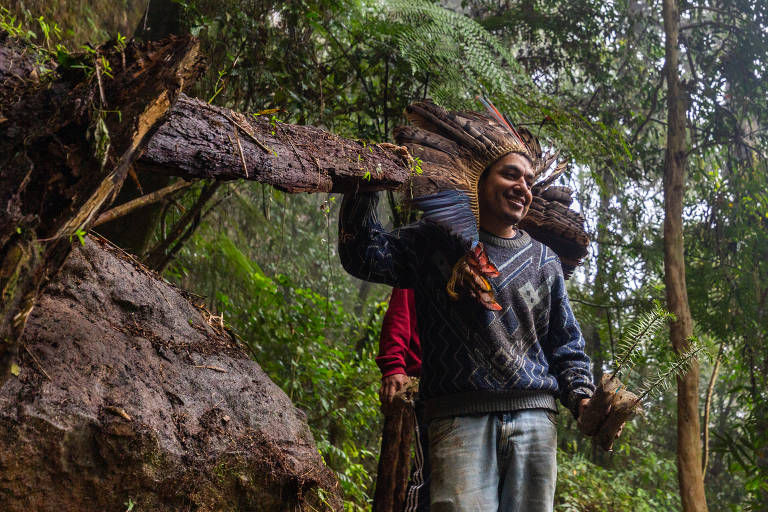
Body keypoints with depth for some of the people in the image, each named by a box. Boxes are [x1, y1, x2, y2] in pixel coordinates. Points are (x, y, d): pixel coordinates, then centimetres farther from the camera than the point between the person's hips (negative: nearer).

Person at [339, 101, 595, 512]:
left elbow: (566, 346, 22)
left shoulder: (543, 261, 19)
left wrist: (581, 399, 5)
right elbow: (365, 255, -3)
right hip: (461, 418, -3)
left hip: (534, 418, 4)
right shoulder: (436, 244, 10)